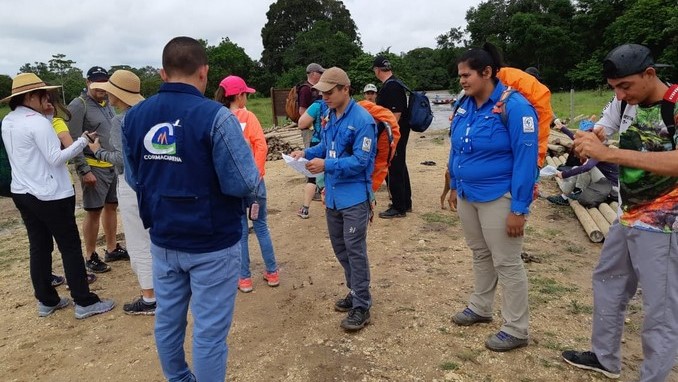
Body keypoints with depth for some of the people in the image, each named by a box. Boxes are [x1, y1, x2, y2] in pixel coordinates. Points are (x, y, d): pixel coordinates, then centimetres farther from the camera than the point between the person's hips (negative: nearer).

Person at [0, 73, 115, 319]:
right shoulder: (37, 122, -18)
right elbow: (56, 159, -20)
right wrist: (82, 142, -14)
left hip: (22, 194, 9)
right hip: (50, 196, -9)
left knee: (39, 247, 14)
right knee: (70, 247, -1)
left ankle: (46, 301, 23)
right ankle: (84, 303, 5)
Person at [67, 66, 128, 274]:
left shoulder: (108, 104, 13)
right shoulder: (78, 105, -9)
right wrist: (84, 170, -18)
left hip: (113, 165, 7)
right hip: (94, 167, -7)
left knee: (111, 206, 13)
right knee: (93, 212, 0)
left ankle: (112, 249, 26)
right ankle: (91, 257, 12)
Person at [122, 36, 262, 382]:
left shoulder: (133, 117, 0)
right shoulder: (215, 116, -18)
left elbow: (133, 179, 9)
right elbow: (245, 185, -20)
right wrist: (253, 184, 2)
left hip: (163, 240, 6)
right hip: (213, 243, -6)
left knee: (167, 319, 21)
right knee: (209, 328, 7)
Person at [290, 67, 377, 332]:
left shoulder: (362, 120, -17)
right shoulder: (330, 117, 8)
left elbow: (360, 161, -21)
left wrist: (326, 165, -25)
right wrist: (307, 153, -1)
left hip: (354, 196, -8)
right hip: (333, 195, 9)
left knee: (355, 249, -3)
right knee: (340, 247, 16)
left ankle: (361, 305, 9)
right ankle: (356, 291, 33)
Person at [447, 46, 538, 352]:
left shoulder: (514, 106, -16)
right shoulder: (465, 105, 5)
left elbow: (525, 159, -18)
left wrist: (519, 209, -20)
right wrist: (455, 186, 16)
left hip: (498, 198, -7)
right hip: (467, 195, 7)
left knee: (507, 264, 4)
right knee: (480, 255, 21)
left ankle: (516, 330, 20)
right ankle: (480, 308, 40)